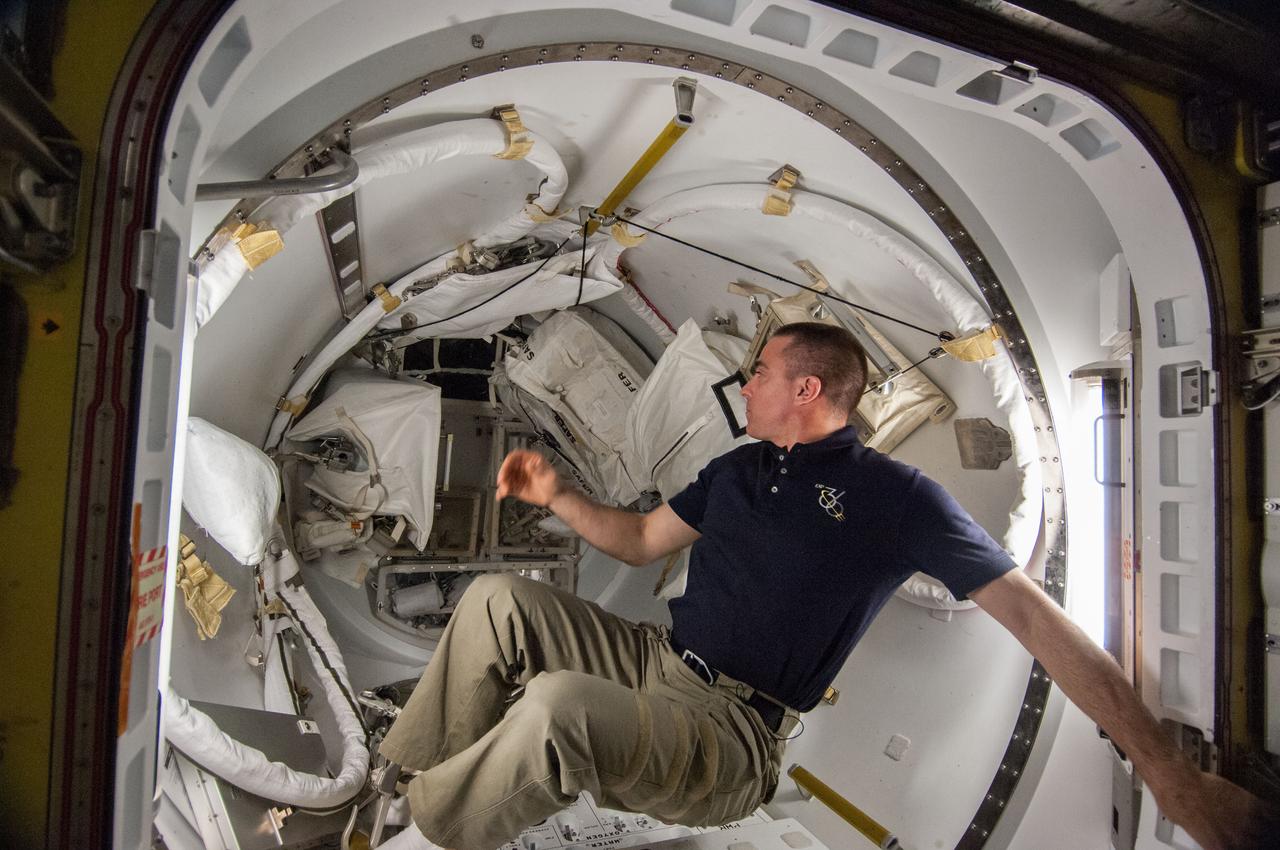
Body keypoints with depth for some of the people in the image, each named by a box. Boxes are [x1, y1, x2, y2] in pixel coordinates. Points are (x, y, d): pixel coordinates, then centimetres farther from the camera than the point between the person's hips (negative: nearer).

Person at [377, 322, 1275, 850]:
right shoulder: (735, 472, 11)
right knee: (499, 600, -9)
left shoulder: (895, 495, -9)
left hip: (731, 727, -6)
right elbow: (640, 540, 21)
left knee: (553, 707, -33)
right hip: (654, 661, 7)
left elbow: (1033, 614, -10)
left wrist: (1172, 772, -11)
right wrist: (557, 495, 6)